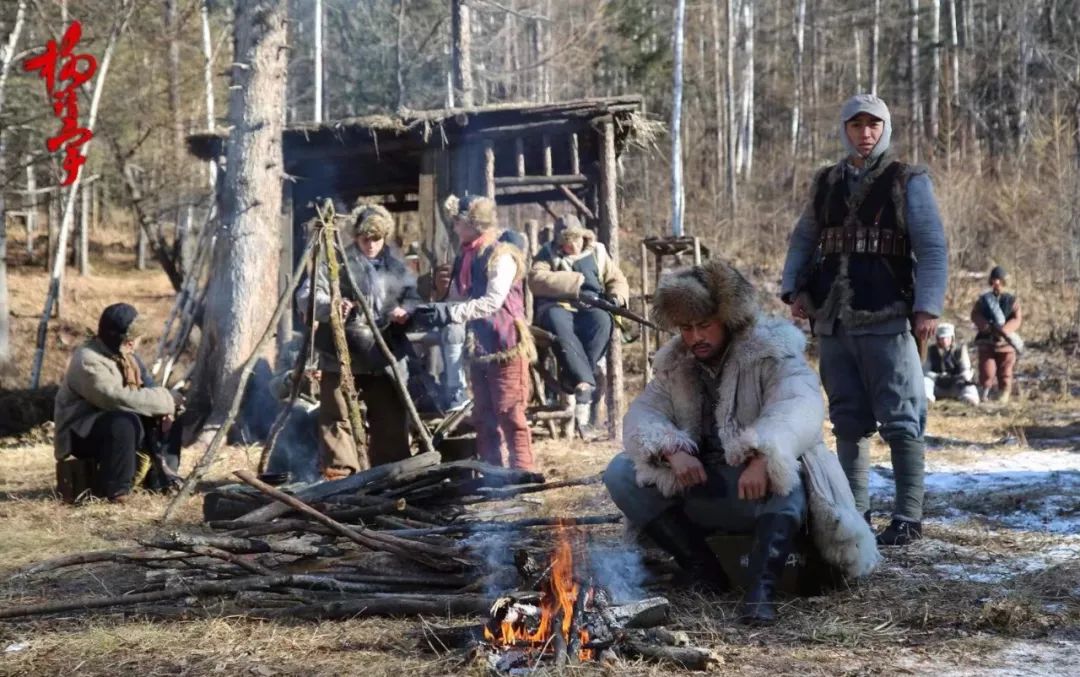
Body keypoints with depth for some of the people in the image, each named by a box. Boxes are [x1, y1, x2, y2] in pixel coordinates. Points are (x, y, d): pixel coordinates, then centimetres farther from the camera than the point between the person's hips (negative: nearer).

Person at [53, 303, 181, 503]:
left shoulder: (124, 355, 6)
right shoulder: (88, 361, -23)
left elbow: (147, 387, 7)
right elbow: (118, 398, -33)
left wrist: (164, 408, -16)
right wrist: (164, 399, -28)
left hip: (116, 421, 9)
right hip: (81, 432, -9)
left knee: (167, 416, -3)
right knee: (124, 423, -37)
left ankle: (163, 473, 1)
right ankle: (113, 489, -27)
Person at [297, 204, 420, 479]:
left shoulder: (396, 267, 12)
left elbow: (414, 297, 18)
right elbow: (306, 295, -10)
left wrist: (406, 311, -6)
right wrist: (330, 306, -30)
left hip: (385, 359, 4)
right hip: (342, 358, -4)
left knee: (392, 421, 9)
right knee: (339, 419, -2)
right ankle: (340, 477, 3)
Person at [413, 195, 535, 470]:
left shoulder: (501, 255, -12)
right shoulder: (464, 257, 11)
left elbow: (492, 302, -22)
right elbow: (456, 300, 15)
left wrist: (450, 313, -27)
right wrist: (431, 312, -2)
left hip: (506, 345, -8)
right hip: (478, 347, 8)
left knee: (510, 416, -6)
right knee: (483, 418, 12)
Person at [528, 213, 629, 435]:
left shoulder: (597, 252, 20)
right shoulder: (548, 254, 13)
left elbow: (618, 280, 20)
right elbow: (536, 280, -6)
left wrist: (616, 296, -5)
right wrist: (575, 281, -9)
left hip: (589, 308, 2)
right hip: (557, 307, -2)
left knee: (602, 320, -35)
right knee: (557, 322, -39)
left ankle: (575, 381, -36)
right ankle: (584, 385, -46)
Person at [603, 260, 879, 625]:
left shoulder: (771, 354, -8)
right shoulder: (674, 365, 9)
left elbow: (801, 408, -27)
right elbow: (642, 414, -3)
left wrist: (763, 458, -47)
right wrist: (671, 450, -27)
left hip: (757, 486, -5)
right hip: (700, 492, 5)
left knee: (784, 477, -39)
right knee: (621, 473, -12)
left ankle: (762, 587, -48)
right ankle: (702, 570, -19)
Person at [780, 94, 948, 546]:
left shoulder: (909, 182, 1)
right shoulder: (826, 184, 14)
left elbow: (932, 249, -3)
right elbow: (802, 241, 20)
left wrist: (928, 306, -13)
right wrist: (794, 288, 4)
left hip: (886, 321, -5)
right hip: (833, 320, 5)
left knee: (900, 420, -3)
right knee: (848, 420, 9)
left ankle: (908, 518, 1)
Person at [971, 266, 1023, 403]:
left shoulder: (1012, 301, 5)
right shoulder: (983, 299, 8)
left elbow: (1017, 319, -5)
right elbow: (975, 315, -2)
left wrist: (1004, 330, -22)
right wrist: (987, 326, -21)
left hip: (1005, 342, 0)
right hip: (986, 341, 0)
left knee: (1005, 372, 2)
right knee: (987, 371, -7)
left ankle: (1003, 395, 14)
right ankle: (983, 394, 10)